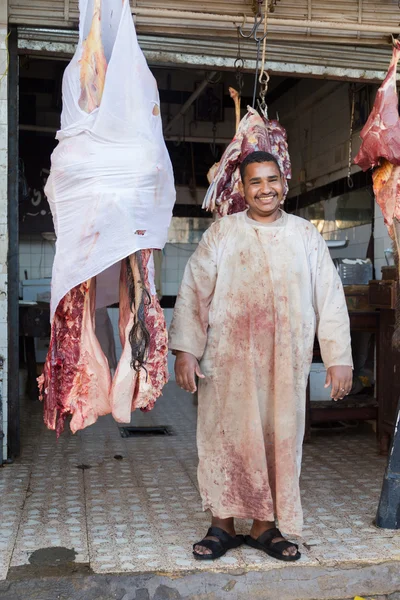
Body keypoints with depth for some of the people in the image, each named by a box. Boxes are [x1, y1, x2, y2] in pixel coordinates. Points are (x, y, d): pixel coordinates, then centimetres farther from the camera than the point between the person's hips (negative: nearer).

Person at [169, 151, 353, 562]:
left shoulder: (305, 236, 7)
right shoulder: (221, 234, 3)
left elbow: (330, 298, 6)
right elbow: (193, 291, 0)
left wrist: (338, 358, 1)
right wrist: (185, 350, -7)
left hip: (285, 362, 2)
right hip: (227, 360, -1)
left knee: (279, 439, 7)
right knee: (224, 437, 4)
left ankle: (264, 526, 22)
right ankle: (222, 525, 19)